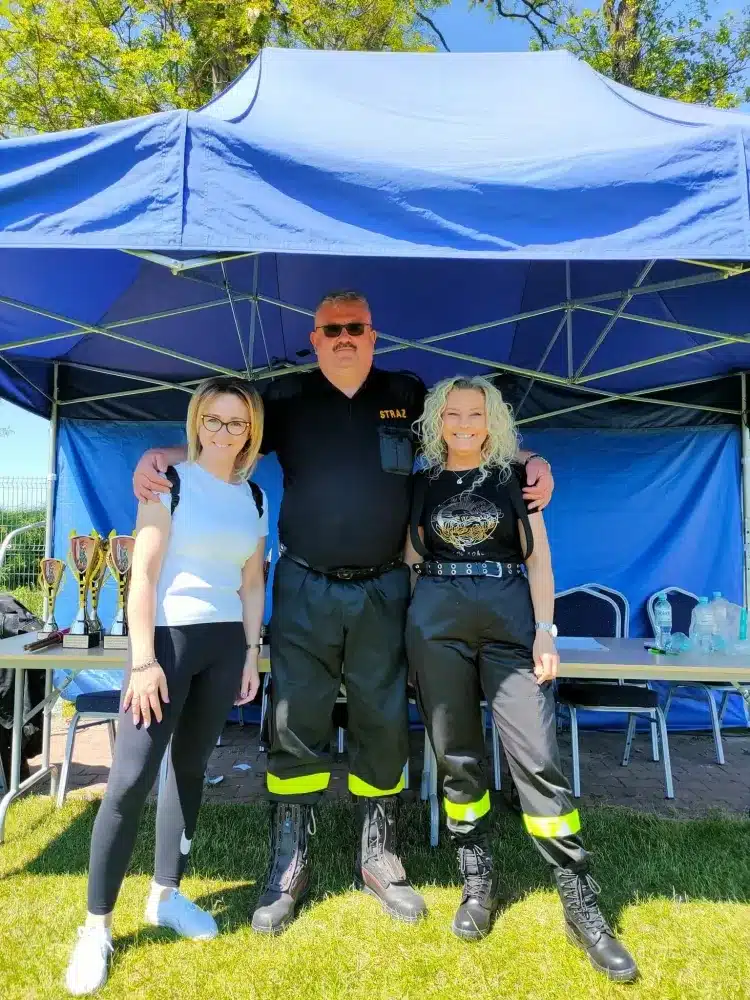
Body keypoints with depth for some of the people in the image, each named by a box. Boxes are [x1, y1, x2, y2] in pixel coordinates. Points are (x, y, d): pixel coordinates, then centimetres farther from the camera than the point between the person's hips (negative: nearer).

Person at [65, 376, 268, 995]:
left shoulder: (255, 498, 9)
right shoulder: (171, 481, -6)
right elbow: (144, 574, -11)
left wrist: (252, 651, 8)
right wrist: (144, 659, -16)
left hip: (225, 642, 5)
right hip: (169, 635, -5)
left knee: (191, 766, 13)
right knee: (132, 777, -5)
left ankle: (166, 894, 29)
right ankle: (97, 925, 11)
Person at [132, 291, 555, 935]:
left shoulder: (408, 395, 7)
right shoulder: (288, 397, 5)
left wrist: (530, 463, -5)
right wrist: (159, 456, -9)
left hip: (383, 589, 1)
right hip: (305, 589, 0)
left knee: (383, 723, 10)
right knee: (295, 723, 4)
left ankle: (377, 857, 29)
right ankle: (289, 865, 22)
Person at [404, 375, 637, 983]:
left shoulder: (514, 475, 6)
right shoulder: (422, 484, 10)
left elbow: (537, 556, 2)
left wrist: (545, 629, -6)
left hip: (509, 616, -1)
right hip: (437, 621, 2)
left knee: (538, 759, -6)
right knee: (457, 757, 7)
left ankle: (581, 903, 8)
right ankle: (478, 883, 25)